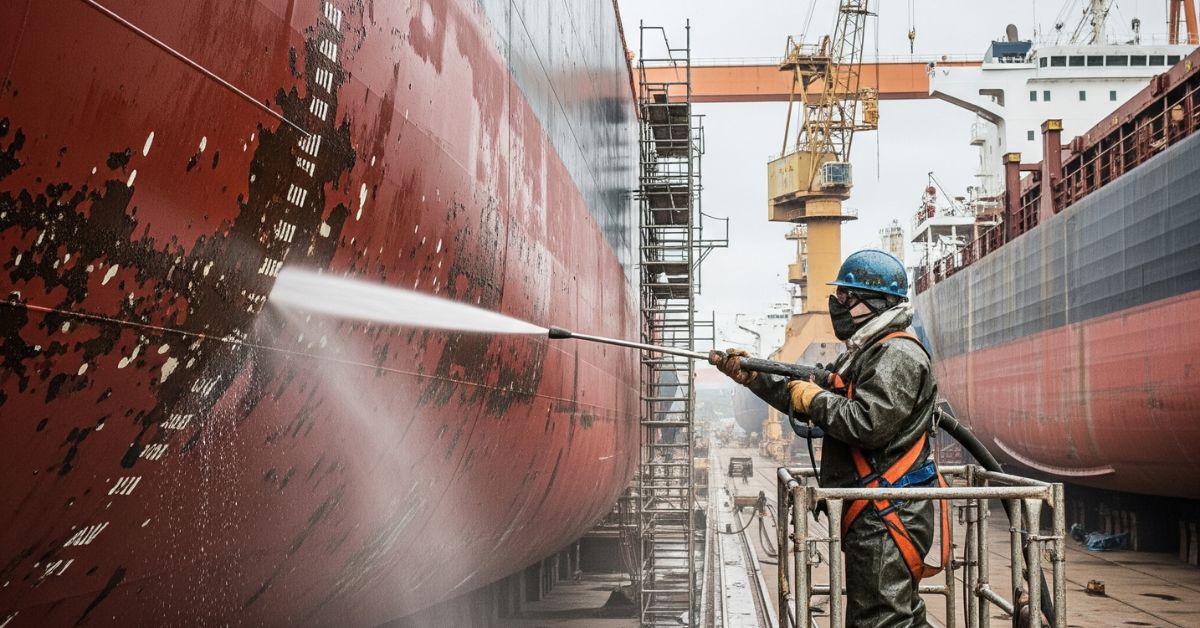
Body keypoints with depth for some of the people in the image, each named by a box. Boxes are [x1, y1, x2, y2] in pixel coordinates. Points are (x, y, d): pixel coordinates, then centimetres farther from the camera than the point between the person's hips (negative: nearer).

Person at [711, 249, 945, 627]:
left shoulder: (898, 355, -14)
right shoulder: (862, 354, 19)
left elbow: (867, 424, -26)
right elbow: (804, 402, 22)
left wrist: (813, 398, -12)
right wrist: (751, 376, 13)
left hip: (888, 517, -11)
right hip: (873, 515, 11)